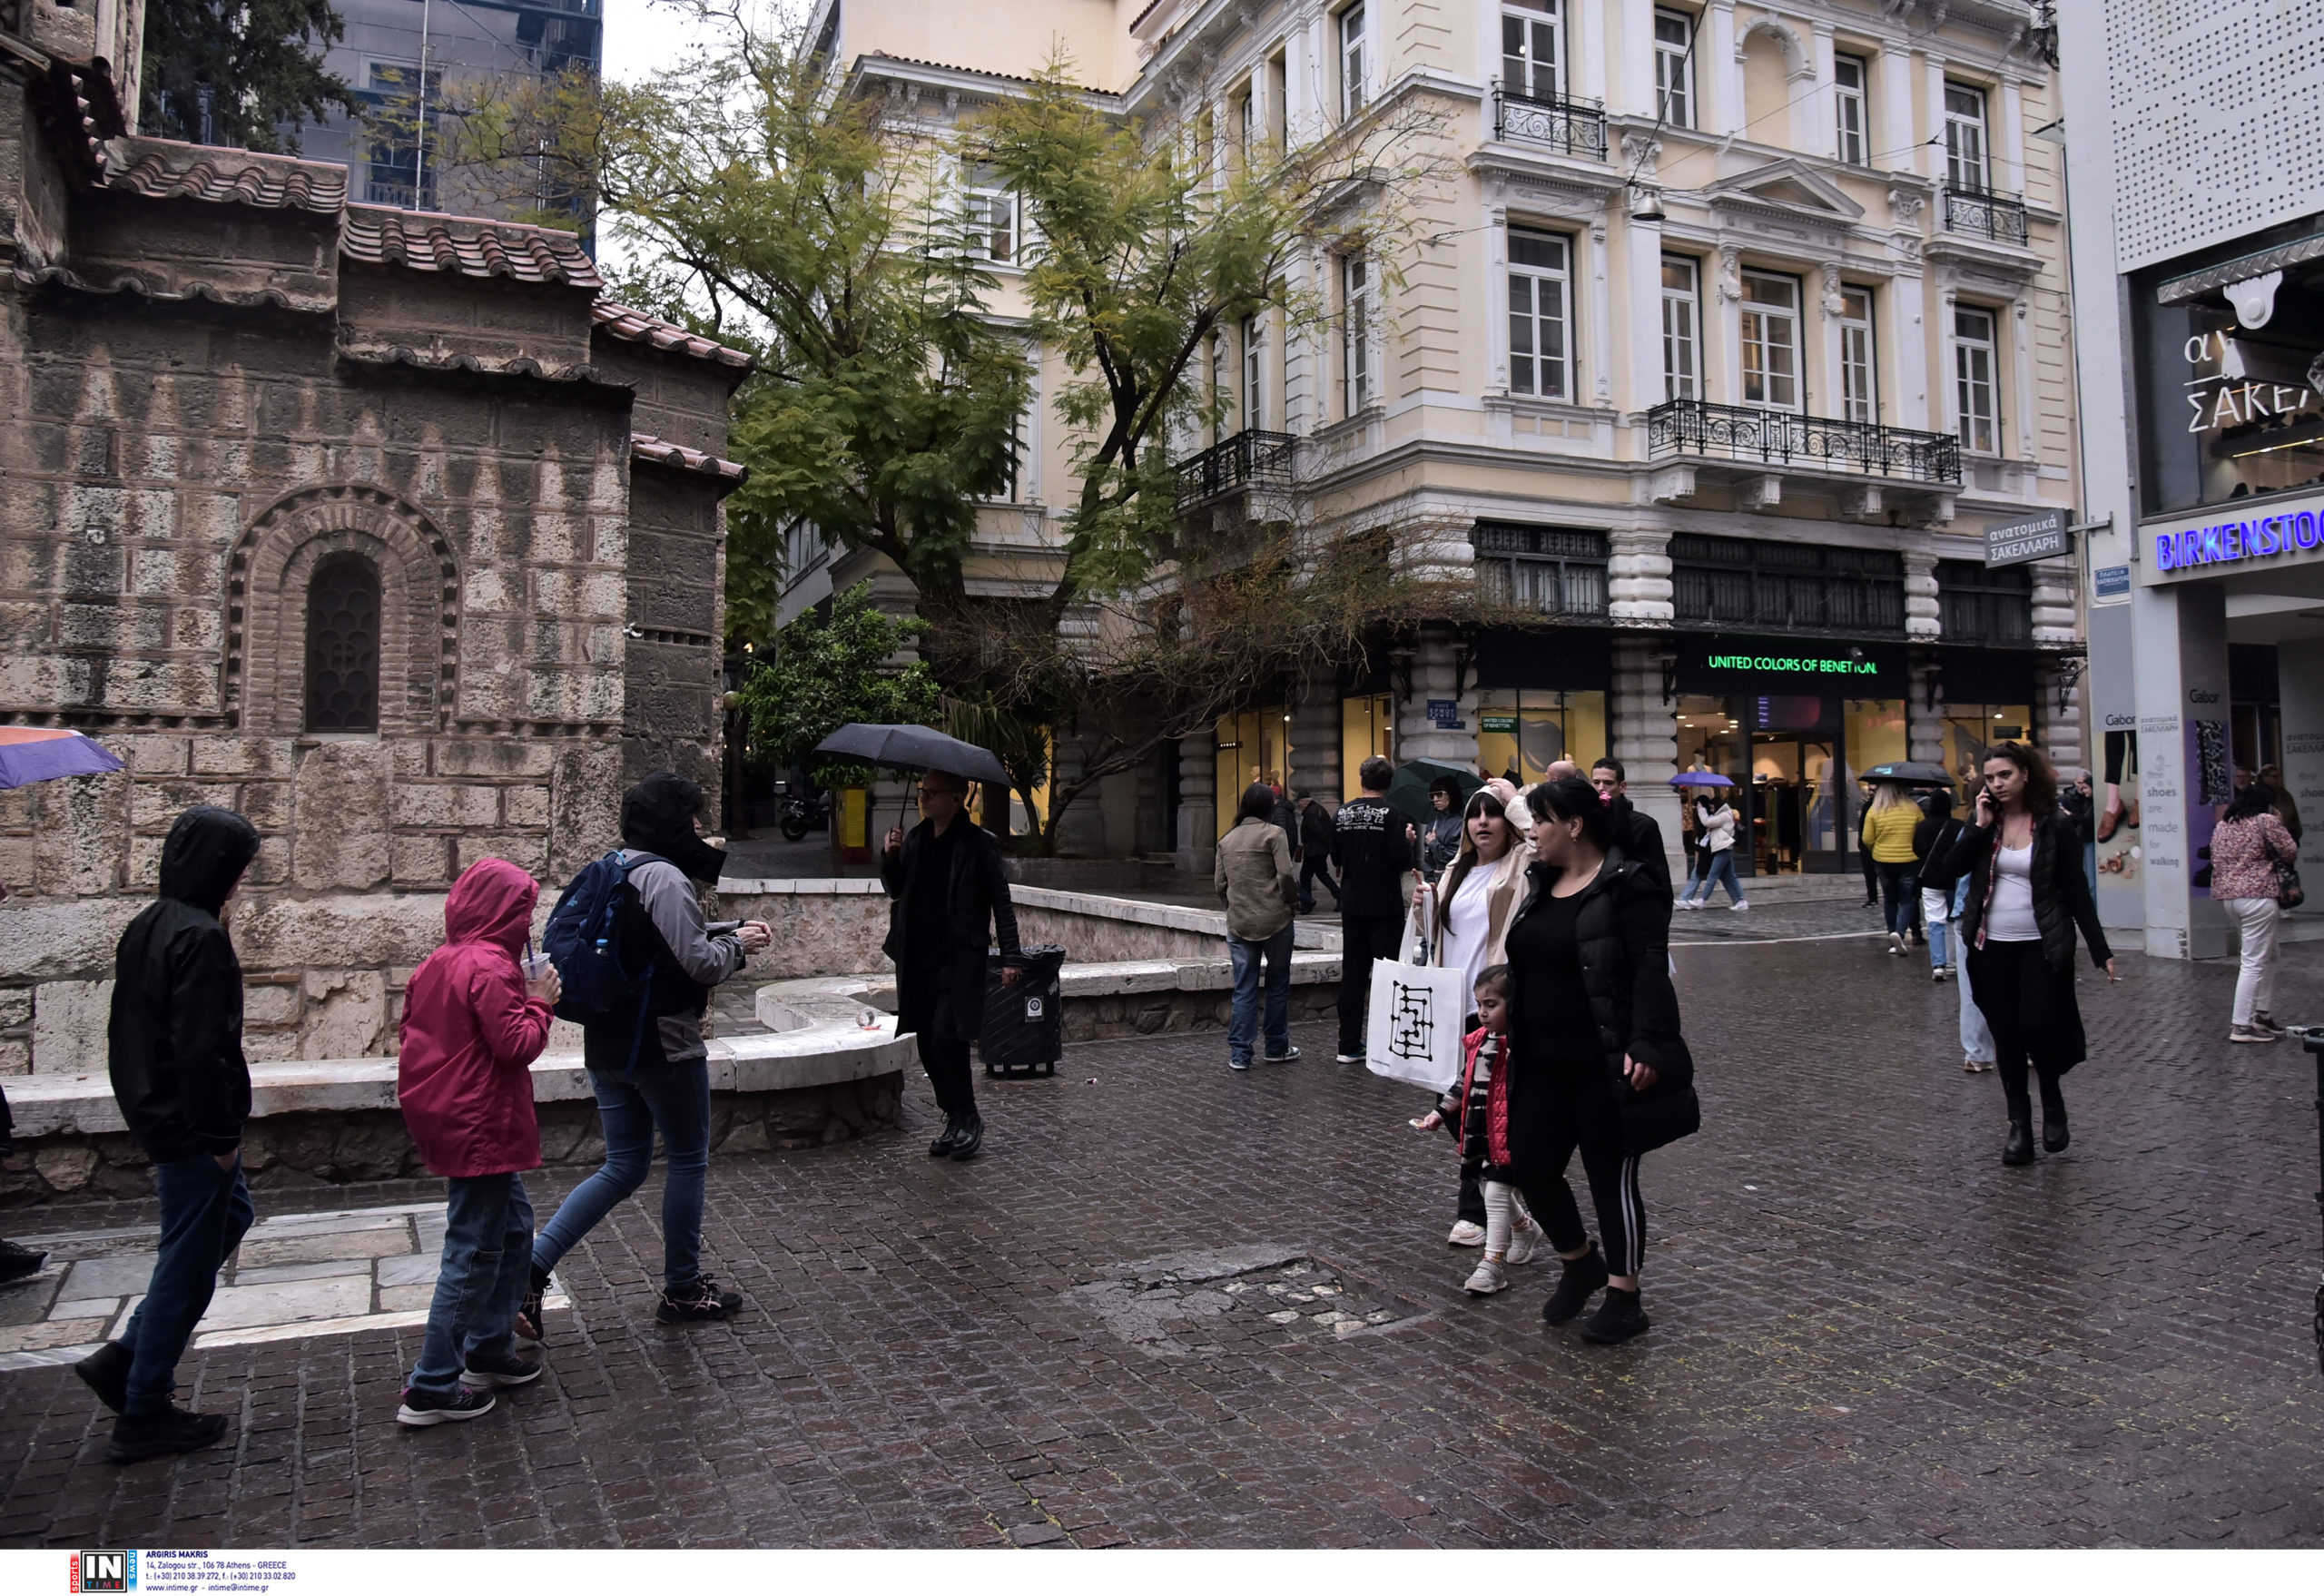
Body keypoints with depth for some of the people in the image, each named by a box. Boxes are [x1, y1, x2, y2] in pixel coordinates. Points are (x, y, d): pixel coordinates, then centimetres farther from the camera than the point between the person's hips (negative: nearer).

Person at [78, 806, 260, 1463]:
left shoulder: (147, 926, 9)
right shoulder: (200, 937, -22)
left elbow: (147, 1023, 16)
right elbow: (202, 1049, -24)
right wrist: (221, 1135, -17)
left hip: (155, 1111, 10)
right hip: (193, 1128, -10)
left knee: (230, 1218, 24)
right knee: (187, 1265, 3)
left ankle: (125, 1356, 24)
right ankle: (142, 1417, 15)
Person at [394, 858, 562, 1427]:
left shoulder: (436, 964, 11)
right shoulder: (490, 968, -19)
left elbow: (410, 1037, 17)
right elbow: (517, 1045, -21)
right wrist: (539, 1002, -6)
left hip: (445, 1119, 10)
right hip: (481, 1129, -10)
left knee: (513, 1228, 20)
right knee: (473, 1255, -2)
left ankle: (489, 1350, 30)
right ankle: (431, 1390, 5)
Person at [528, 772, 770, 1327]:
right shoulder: (665, 878, -17)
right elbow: (698, 962, -20)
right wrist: (737, 943, -1)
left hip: (606, 1043, 9)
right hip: (663, 1045, -8)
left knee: (622, 1167, 15)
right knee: (688, 1162, 8)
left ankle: (529, 1267, 4)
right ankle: (683, 1291, 20)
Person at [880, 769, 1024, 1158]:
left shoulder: (979, 843, -7)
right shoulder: (917, 839, 11)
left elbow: (1002, 902, -6)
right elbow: (895, 889, 18)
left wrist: (1011, 957, -11)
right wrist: (891, 856, -2)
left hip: (961, 961, -6)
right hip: (919, 960, 7)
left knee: (946, 1039, -14)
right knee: (929, 1046, 9)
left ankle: (968, 1119, 4)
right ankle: (955, 1122, 21)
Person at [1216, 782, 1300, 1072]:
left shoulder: (1227, 839, 8)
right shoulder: (1273, 833, -7)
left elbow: (1220, 884, 7)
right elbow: (1285, 876, -14)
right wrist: (1292, 898, 3)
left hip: (1239, 923, 4)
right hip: (1274, 920, -4)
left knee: (1244, 989, 7)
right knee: (1278, 985, 11)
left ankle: (1239, 1053, 6)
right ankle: (1277, 1048, 19)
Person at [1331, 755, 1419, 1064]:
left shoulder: (1342, 813, 2)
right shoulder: (1391, 813, -13)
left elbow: (1336, 858, 8)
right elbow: (1402, 860, -19)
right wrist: (1409, 842, 1)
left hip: (1352, 905, 5)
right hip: (1384, 907, -4)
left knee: (1352, 973, 10)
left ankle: (1349, 1045, 13)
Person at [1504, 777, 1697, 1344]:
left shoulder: (1627, 886, -12)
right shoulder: (1540, 885, 12)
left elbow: (1650, 970, -18)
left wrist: (1645, 1044, -27)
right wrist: (1512, 1042, 21)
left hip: (1605, 1064, -8)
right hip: (1543, 1063, 8)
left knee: (1611, 1175, 4)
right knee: (1530, 1165, 7)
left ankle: (1624, 1296, 20)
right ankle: (1580, 1261, 32)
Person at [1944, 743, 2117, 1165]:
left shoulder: (2055, 826, -2)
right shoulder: (1984, 824, 6)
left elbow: (2076, 891, 0)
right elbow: (1953, 867, -8)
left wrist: (2100, 950, -3)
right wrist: (1980, 825, -13)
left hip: (2042, 946, -3)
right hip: (1992, 947, 3)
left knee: (2036, 1026, -13)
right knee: (2006, 1037, 5)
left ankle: (2052, 1100, 16)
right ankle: (2019, 1126, 15)